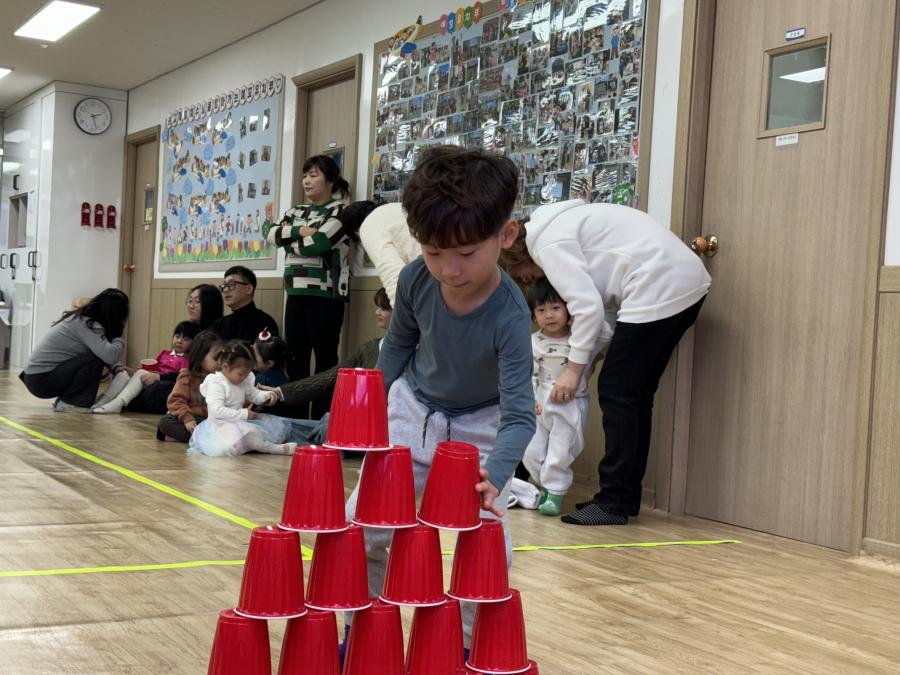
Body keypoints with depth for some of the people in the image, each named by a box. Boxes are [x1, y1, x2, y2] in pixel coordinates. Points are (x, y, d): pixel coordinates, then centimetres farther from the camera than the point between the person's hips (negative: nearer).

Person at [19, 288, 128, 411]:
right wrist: (119, 340, -11)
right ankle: (67, 402, -6)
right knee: (95, 360, -20)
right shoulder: (87, 325, -19)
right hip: (42, 381, -9)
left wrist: (116, 368, -6)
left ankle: (65, 400, 9)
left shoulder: (81, 318, 9)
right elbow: (110, 355, -31)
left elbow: (106, 354, 12)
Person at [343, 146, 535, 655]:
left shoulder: (510, 317, -34)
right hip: (412, 412, 3)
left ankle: (465, 646, 14)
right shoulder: (416, 279, -22)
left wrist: (496, 474, -54)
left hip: (479, 427, -3)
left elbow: (518, 413, -36)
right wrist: (379, 409, 8)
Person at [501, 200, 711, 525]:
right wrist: (587, 353, 10)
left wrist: (574, 367, -4)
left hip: (659, 288, -10)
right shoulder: (560, 225, 24)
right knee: (636, 394, 14)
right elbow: (605, 303, 18)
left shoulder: (548, 242, -5)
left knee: (616, 392, -4)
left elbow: (588, 307, -12)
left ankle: (614, 503, -1)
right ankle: (626, 496, 19)